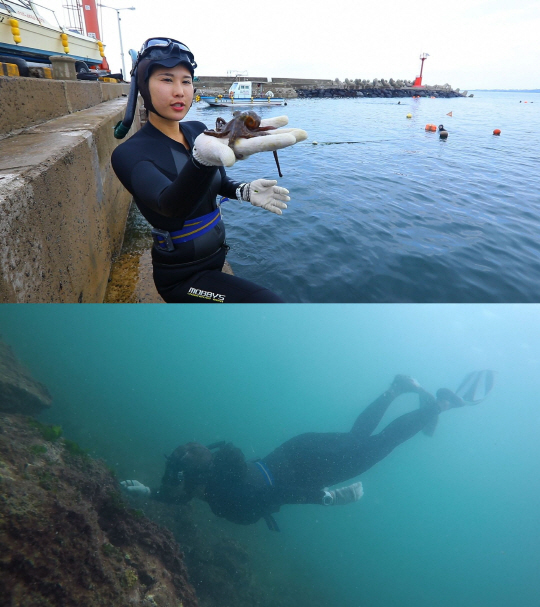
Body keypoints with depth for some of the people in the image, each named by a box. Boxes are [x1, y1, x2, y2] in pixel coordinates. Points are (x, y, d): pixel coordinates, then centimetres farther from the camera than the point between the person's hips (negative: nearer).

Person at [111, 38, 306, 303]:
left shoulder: (198, 131, -1)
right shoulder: (130, 154, -20)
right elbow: (170, 205, -39)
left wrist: (246, 191, -11)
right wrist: (203, 156, -59)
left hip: (216, 254, 7)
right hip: (183, 277, -7)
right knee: (270, 303, -20)